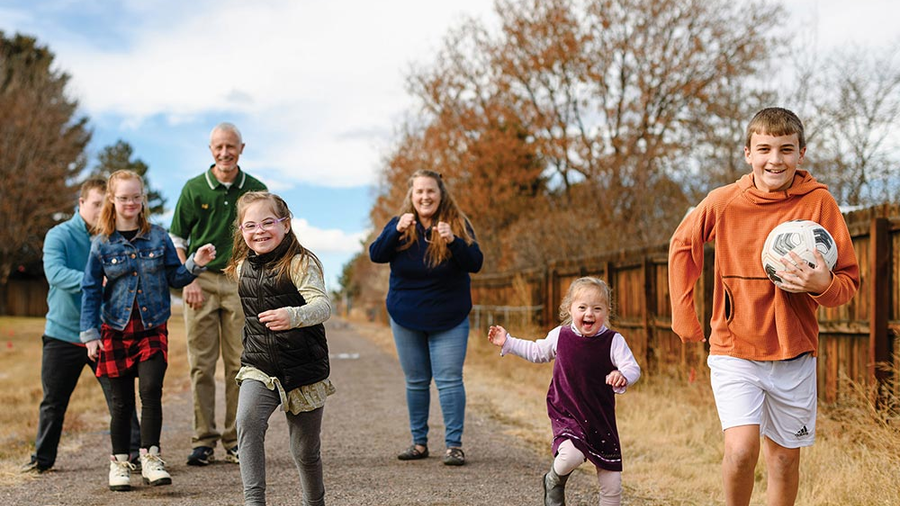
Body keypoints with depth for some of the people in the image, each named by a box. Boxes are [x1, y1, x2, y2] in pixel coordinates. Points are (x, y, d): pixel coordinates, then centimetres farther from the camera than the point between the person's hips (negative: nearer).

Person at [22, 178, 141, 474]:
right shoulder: (59, 235, -6)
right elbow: (55, 272, -24)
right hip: (62, 334, 0)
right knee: (53, 402, 11)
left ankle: (135, 453, 6)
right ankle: (42, 458, 27)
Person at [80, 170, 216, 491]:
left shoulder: (158, 238, 3)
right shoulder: (102, 244, 0)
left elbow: (175, 277, 7)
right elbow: (90, 290, 2)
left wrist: (196, 264, -11)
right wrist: (90, 333, -3)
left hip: (153, 328, 0)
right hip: (116, 331, 0)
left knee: (151, 390, -13)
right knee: (122, 401, 5)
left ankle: (150, 456, -2)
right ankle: (119, 462, 18)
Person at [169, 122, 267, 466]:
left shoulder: (255, 190, 7)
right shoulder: (194, 189, 4)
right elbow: (176, 241, 7)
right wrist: (188, 280, -5)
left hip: (242, 282, 1)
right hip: (201, 281, -1)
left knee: (239, 364, 1)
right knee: (202, 364, 0)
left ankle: (235, 441, 10)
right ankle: (203, 441, 7)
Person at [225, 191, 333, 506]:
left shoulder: (300, 263, -13)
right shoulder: (242, 268, 6)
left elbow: (322, 306, -29)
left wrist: (294, 316, -46)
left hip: (304, 373, -3)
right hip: (259, 369, 4)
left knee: (305, 452, 9)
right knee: (248, 421, -27)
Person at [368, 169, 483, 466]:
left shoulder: (458, 225, -6)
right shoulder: (399, 225, -1)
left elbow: (475, 264, -14)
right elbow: (376, 255, -12)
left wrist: (453, 241, -31)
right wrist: (396, 231, -28)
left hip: (448, 319, -2)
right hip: (406, 318, 2)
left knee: (449, 380, -6)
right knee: (416, 382, 10)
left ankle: (454, 445, 1)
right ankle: (419, 442, 20)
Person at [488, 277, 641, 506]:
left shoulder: (613, 341, -9)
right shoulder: (560, 336, -2)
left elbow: (633, 368, -18)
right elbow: (536, 352, 18)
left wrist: (623, 377, -41)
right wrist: (507, 342, 17)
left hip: (601, 418, 0)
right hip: (566, 413, 0)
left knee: (612, 483, 3)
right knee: (571, 455, -28)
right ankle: (554, 481, 6)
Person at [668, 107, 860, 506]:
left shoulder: (819, 202, -8)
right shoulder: (724, 201, -7)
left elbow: (849, 281, -2)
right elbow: (683, 246, 12)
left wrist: (823, 285, -25)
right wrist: (683, 316, 8)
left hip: (794, 356, 1)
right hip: (733, 350, -1)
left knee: (784, 459, 11)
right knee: (741, 450, -16)